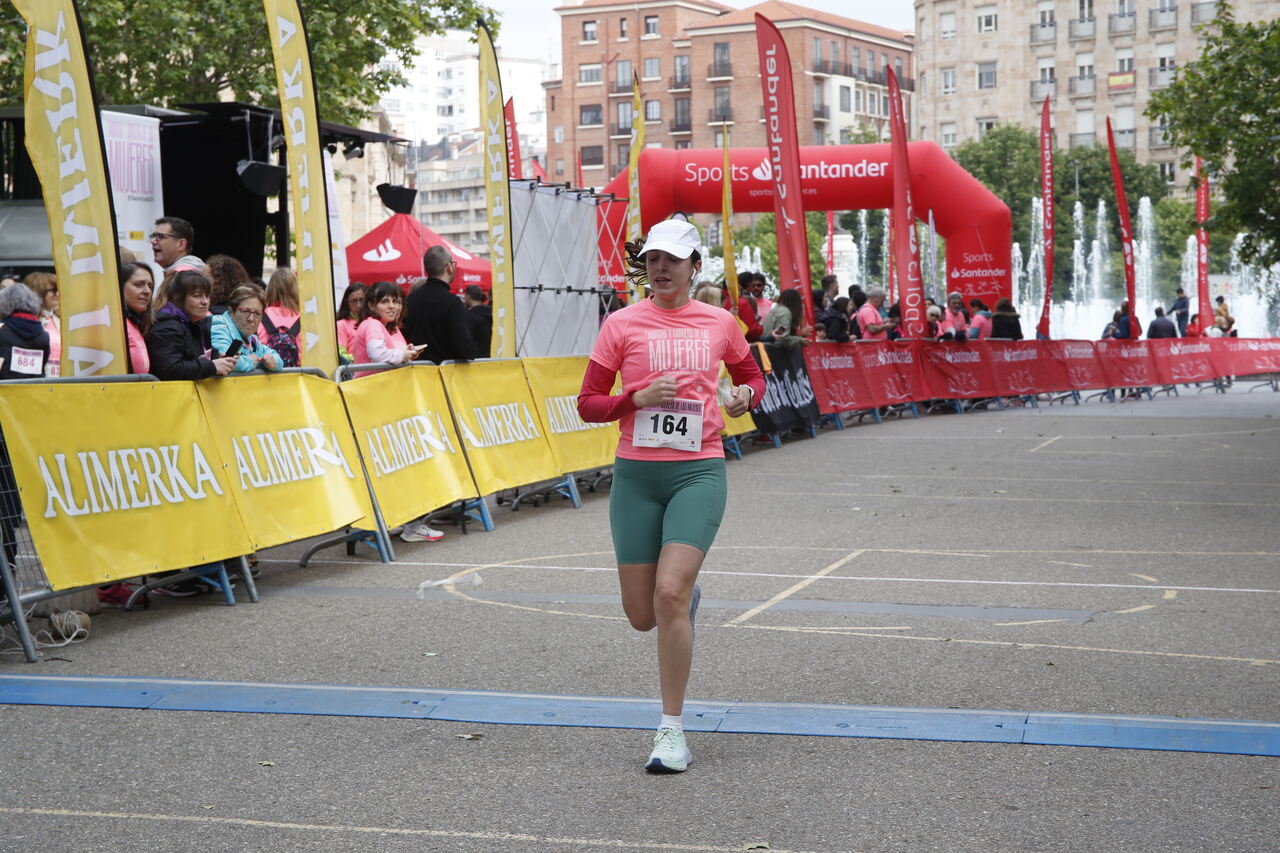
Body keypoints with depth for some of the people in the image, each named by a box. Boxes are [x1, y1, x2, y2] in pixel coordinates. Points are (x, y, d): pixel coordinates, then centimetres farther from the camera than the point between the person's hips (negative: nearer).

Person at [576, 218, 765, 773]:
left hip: (698, 471, -1)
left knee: (669, 597, -18)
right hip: (637, 475, 1)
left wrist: (745, 396, 0)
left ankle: (672, 729, -4)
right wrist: (637, 398, -15)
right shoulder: (622, 325, 2)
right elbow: (588, 405, 3)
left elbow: (751, 375, 23)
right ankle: (689, 594, 42)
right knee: (642, 616, 4)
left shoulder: (719, 323, 6)